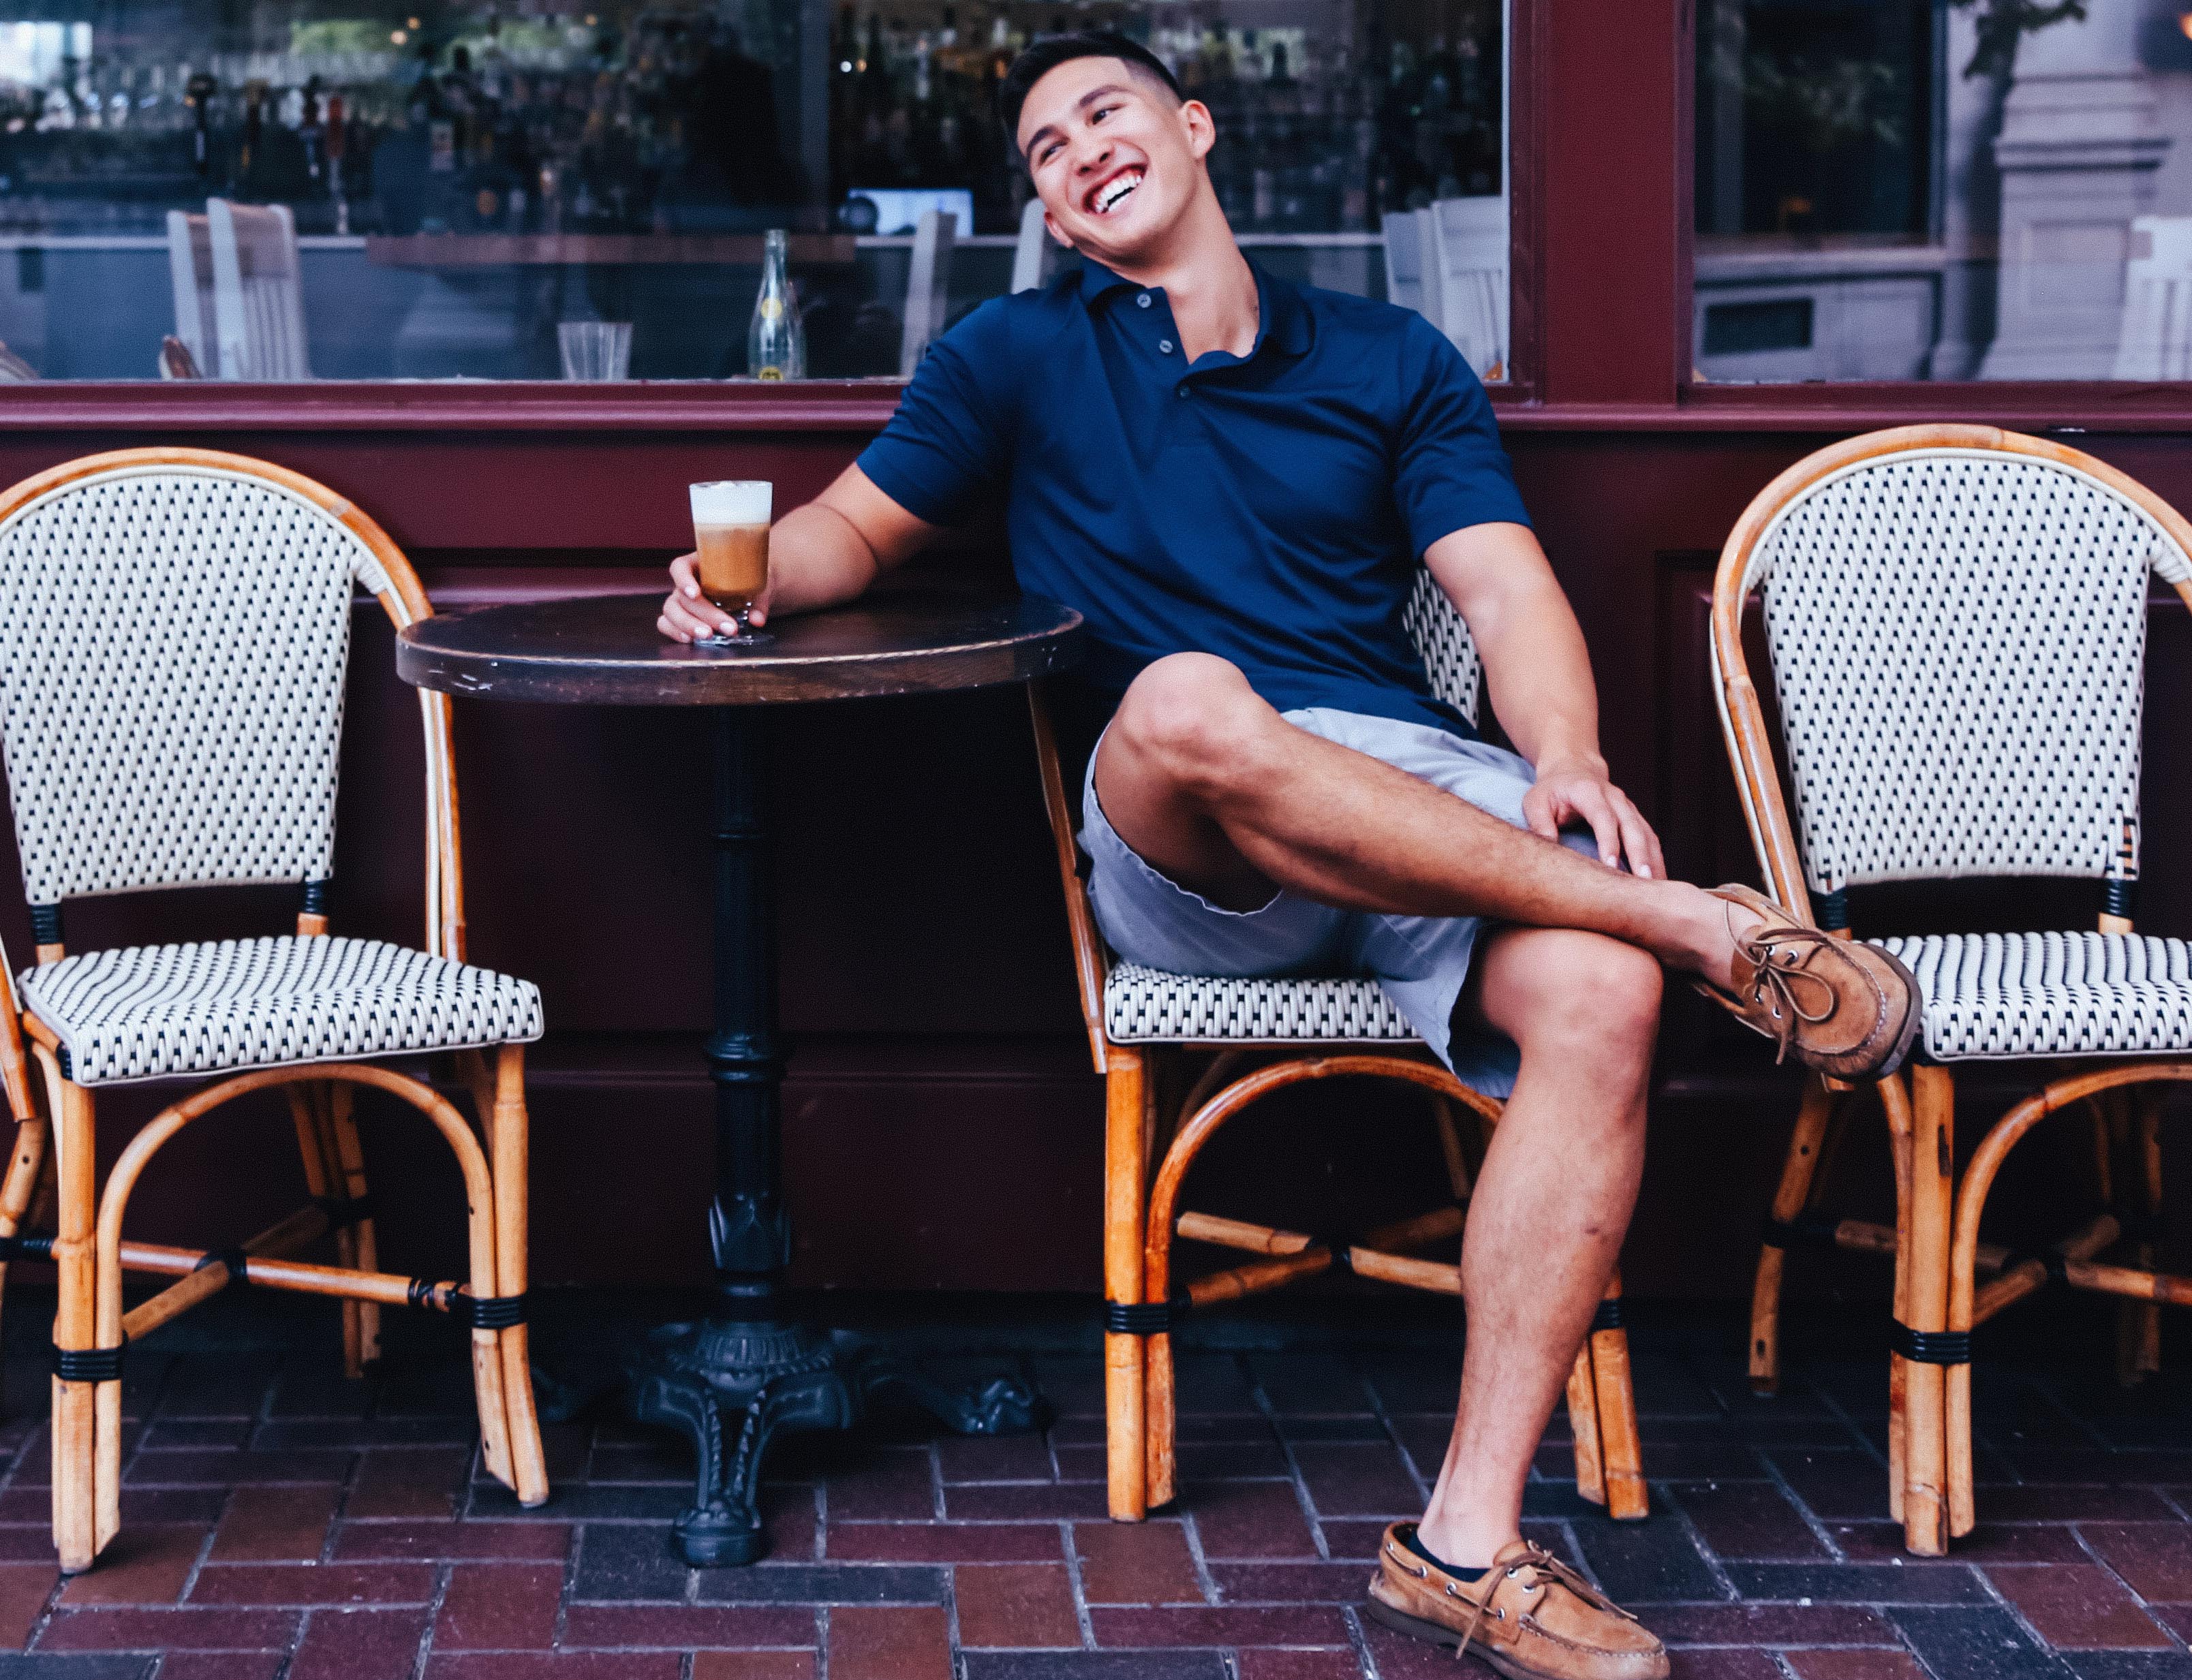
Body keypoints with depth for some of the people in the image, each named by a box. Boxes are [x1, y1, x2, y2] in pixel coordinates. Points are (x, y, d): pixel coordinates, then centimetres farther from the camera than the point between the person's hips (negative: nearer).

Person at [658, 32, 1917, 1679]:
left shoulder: (1390, 359, 20)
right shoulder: (1019, 354, 20)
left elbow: (1509, 589, 9)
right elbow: (856, 527, 26)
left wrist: (1567, 762, -12)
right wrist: (754, 575, 1)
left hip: (1426, 798, 1)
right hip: (1180, 847, -1)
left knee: (1599, 996, -32)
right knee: (1185, 699, -40)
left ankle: (1469, 1539, -30)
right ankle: (1700, 922, -30)